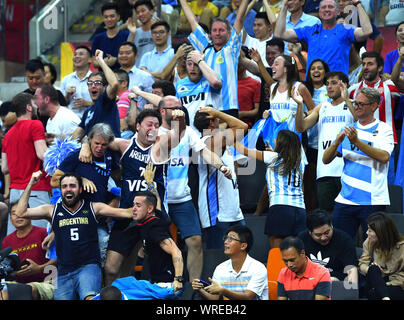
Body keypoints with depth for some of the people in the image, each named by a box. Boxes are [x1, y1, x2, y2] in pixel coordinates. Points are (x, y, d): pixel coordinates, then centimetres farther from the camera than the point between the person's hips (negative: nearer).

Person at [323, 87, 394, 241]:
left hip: (372, 200, -4)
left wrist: (357, 142, -22)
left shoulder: (383, 129, 2)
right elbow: (326, 159, 11)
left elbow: (384, 157, -16)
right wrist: (337, 142, -9)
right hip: (345, 199, 4)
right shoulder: (348, 129, 16)